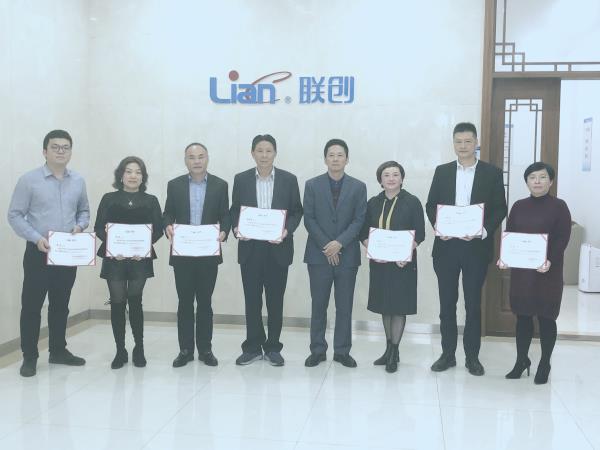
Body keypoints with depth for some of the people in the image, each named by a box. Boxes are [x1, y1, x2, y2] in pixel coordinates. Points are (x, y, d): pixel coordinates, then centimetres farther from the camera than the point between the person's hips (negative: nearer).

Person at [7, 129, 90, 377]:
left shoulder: (78, 181, 5)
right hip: (38, 252, -4)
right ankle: (29, 357, 12)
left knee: (61, 305, 14)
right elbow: (15, 215, -7)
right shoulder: (29, 180, -7)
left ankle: (58, 350, 26)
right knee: (32, 305, 1)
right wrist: (36, 238, -19)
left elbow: (84, 211, 15)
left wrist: (79, 226, -6)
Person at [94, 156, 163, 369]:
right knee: (117, 302, 1)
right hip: (114, 258, 0)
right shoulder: (109, 199, 7)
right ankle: (120, 351, 13)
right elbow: (99, 227, 3)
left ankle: (139, 349, 17)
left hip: (140, 258, 0)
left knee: (135, 301, 0)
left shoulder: (151, 201, 8)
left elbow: (158, 229, 2)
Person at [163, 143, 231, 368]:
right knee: (185, 302, 6)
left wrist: (224, 232, -16)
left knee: (205, 302, 7)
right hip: (182, 253, 1)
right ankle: (185, 350, 15)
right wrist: (168, 226, -14)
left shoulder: (220, 185, 3)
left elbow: (225, 215, 4)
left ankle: (205, 349, 16)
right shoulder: (174, 185, 5)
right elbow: (168, 213, 7)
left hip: (208, 253, 0)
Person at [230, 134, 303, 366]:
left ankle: (273, 348, 18)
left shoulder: (289, 179, 2)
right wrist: (236, 229, -11)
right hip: (250, 248, 1)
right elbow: (234, 210, 8)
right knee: (252, 300, 7)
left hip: (277, 249, -1)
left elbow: (296, 211, 3)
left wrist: (287, 230, -14)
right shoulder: (241, 179, 5)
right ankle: (253, 347, 18)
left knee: (275, 300, 6)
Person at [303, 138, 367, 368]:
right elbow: (309, 219, -1)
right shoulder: (312, 185, 4)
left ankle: (342, 351, 14)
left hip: (347, 254, 0)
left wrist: (340, 243, -13)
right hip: (318, 254, 0)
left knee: (345, 306, 5)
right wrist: (326, 246, -10)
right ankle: (317, 350, 14)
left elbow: (359, 220, -1)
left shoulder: (358, 187, 5)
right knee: (318, 305, 5)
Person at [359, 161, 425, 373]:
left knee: (399, 306, 1)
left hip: (403, 262, -4)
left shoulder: (412, 202, -2)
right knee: (385, 305, 12)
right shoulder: (373, 203, 7)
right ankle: (389, 349, 24)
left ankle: (394, 352, 11)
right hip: (379, 262, 4)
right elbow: (364, 232, 7)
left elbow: (419, 235, -5)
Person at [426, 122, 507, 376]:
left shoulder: (492, 173, 2)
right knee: (447, 303, 7)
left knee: (473, 304, 6)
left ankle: (472, 356, 17)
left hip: (476, 247, -2)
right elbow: (431, 205, 8)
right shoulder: (442, 172, 8)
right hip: (446, 246, 2)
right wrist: (438, 226, -10)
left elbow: (500, 209, 0)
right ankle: (447, 354, 18)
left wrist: (483, 231, -15)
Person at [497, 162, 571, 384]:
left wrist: (550, 261, -24)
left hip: (548, 272, -3)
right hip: (521, 270, 4)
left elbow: (562, 239, -9)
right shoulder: (518, 206, 9)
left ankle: (544, 365, 17)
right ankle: (521, 361, 23)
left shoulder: (559, 206, -3)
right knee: (523, 316, 10)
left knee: (546, 318, 4)